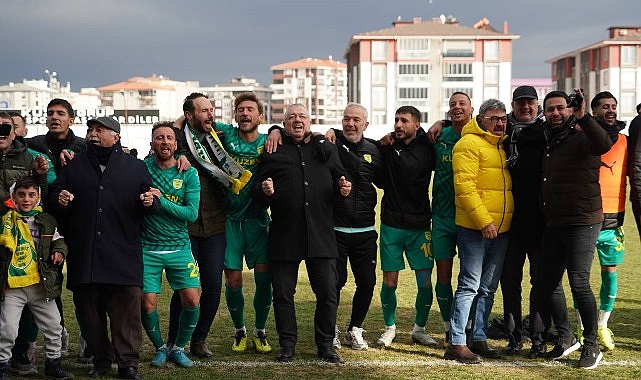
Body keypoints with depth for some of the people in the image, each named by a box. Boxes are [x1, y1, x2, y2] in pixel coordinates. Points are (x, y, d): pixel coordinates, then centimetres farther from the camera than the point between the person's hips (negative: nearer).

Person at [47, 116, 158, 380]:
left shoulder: (136, 167, 11)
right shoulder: (74, 166, 15)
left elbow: (153, 206, 12)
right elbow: (53, 197, 15)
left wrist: (150, 202, -11)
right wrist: (58, 200, -7)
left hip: (124, 256, -2)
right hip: (84, 255, 2)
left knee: (127, 309, -6)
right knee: (90, 309, 7)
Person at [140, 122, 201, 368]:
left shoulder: (188, 174, -2)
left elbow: (192, 214, -10)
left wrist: (161, 200, -19)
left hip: (179, 248, 1)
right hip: (148, 249, -1)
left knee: (192, 301, -4)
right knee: (147, 305, -2)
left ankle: (178, 348, 18)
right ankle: (160, 348, 23)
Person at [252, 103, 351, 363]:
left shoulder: (325, 148, 13)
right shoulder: (273, 152, 8)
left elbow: (339, 176, 21)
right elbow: (256, 193, 7)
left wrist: (343, 187, -1)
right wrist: (264, 190, -16)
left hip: (321, 235, 1)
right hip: (284, 235, -1)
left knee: (327, 293, 2)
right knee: (283, 293, 4)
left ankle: (325, 344, 16)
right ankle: (287, 344, 18)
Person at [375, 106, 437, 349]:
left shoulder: (427, 148, 1)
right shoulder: (386, 147, 1)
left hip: (419, 226, 0)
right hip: (391, 225, 0)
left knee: (425, 283, -1)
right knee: (389, 281, 3)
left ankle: (419, 329, 19)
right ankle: (390, 328, 22)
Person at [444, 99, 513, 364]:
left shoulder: (502, 146, 17)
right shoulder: (469, 144, -8)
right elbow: (464, 186, -17)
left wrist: (501, 222, 12)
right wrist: (484, 220, -21)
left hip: (500, 230, 8)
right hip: (474, 229, -8)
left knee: (488, 289, 12)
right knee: (470, 286, -8)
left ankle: (479, 339, 20)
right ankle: (457, 344, -3)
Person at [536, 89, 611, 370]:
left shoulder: (582, 137, -10)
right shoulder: (548, 142, 14)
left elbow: (604, 145, -33)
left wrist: (583, 117, -42)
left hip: (582, 223, -8)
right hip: (553, 225, 8)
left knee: (579, 283, -9)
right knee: (547, 282, 11)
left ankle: (591, 347, 6)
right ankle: (565, 338, 28)